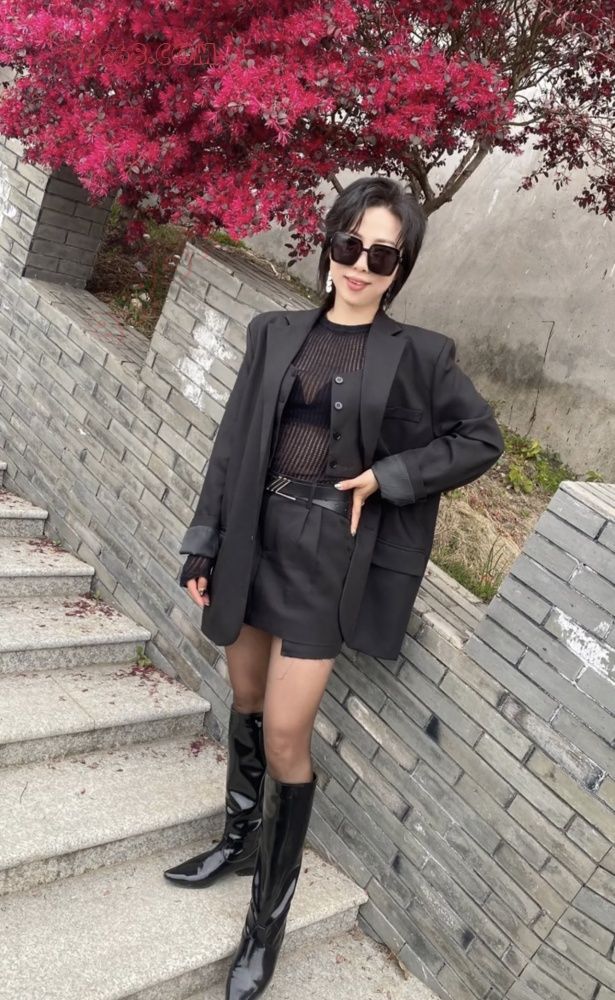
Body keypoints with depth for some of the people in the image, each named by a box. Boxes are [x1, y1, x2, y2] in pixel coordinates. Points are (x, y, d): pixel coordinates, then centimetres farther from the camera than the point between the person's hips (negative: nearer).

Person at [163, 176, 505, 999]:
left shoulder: (419, 354, -5)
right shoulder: (276, 332, 3)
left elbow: (482, 440, 3)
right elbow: (234, 444, 5)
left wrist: (387, 476, -9)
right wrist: (203, 548, 4)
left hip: (330, 552, -4)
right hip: (256, 536, 4)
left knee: (286, 732, -2)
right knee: (246, 701, 18)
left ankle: (270, 915, 18)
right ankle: (241, 838, 42)